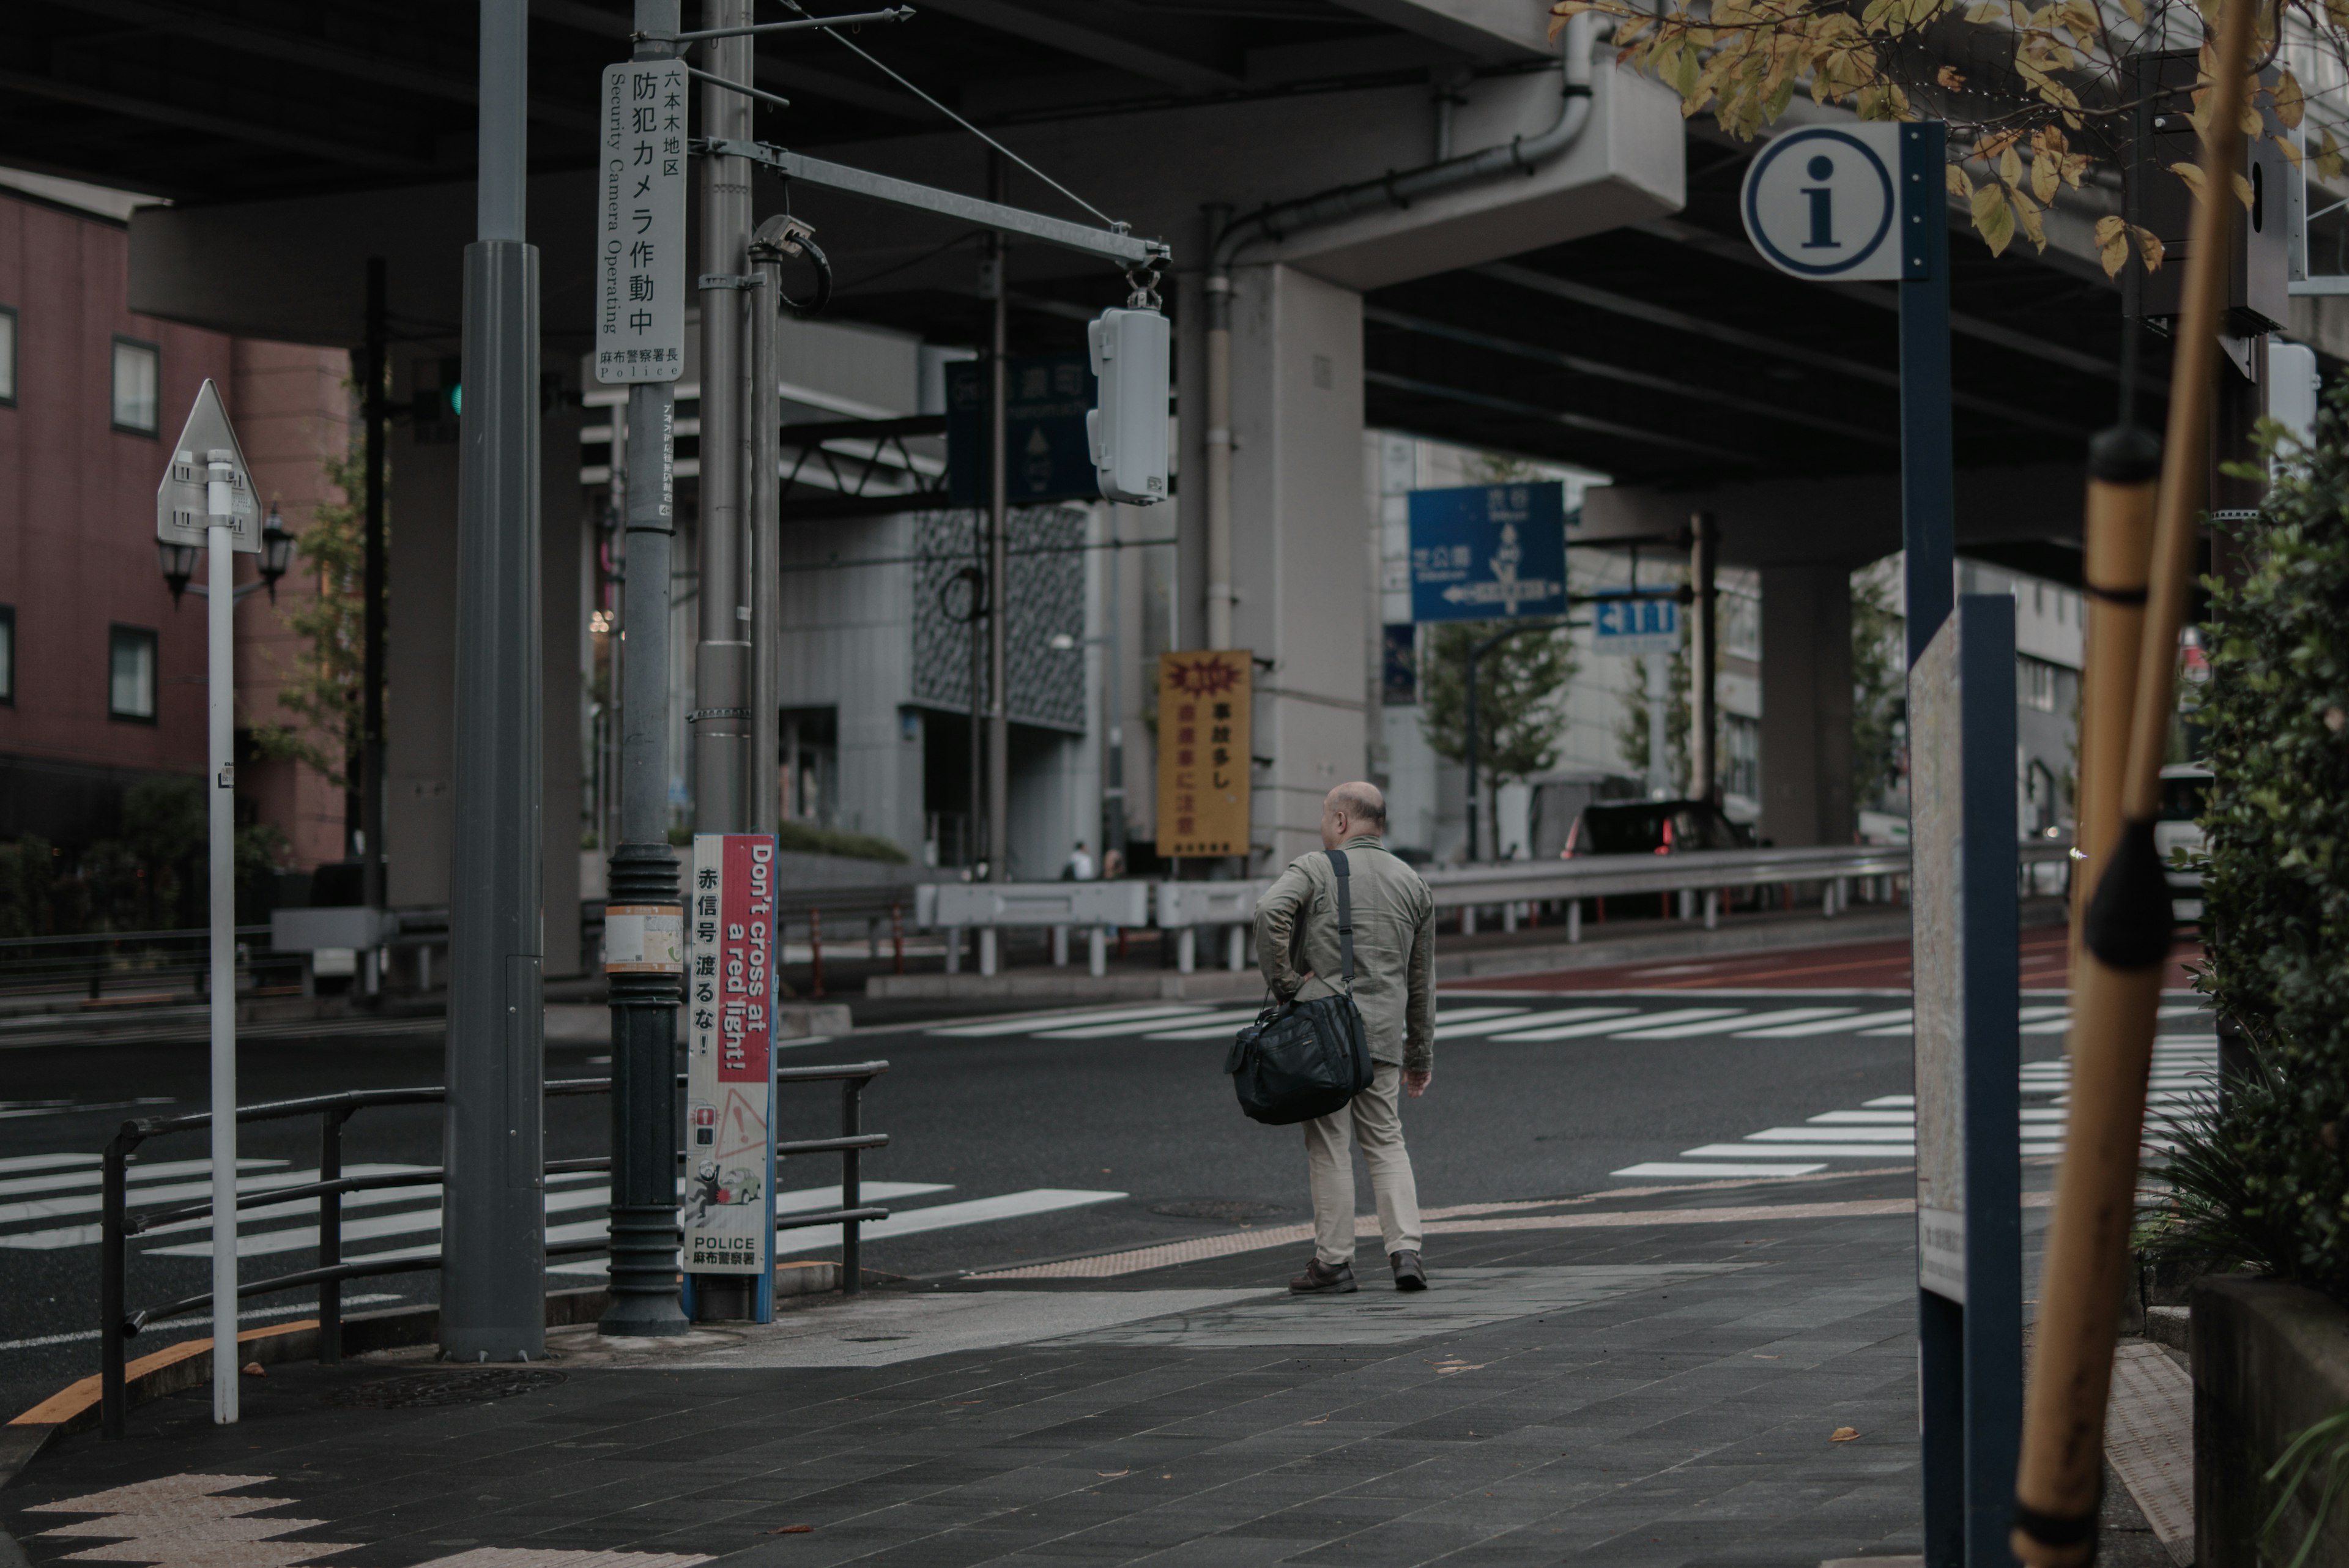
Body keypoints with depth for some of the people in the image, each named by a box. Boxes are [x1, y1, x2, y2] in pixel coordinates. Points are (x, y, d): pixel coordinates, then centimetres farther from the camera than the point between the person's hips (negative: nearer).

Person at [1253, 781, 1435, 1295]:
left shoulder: (1314, 870, -1)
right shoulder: (1412, 883, 14)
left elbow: (1270, 911, -23)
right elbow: (1422, 979, 17)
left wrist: (1284, 981, -12)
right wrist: (1421, 1055, 22)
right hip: (1384, 1034, 4)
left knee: (1330, 1147, 1)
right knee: (1386, 1143, 12)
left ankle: (1333, 1262, 3)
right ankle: (1405, 1249, -1)